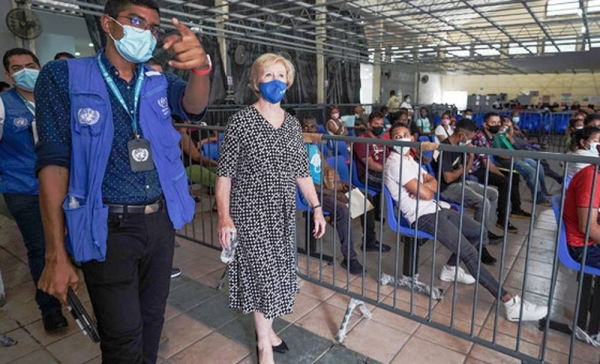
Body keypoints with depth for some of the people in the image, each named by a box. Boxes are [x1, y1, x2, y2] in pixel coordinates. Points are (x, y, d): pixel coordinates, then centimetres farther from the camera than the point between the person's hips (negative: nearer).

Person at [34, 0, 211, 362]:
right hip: (108, 228, -4)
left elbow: (193, 107, -15)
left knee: (151, 321, 19)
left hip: (160, 221, 4)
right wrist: (56, 254, -13)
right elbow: (54, 161, -10)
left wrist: (200, 66, -38)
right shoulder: (63, 76, -5)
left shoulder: (160, 81, 6)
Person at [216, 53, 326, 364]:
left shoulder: (292, 124, 6)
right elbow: (225, 173, -11)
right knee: (263, 273, 2)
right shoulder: (241, 121, -9)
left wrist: (316, 207, 7)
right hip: (252, 212, -5)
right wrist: (224, 216, -19)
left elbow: (302, 171, 10)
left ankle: (266, 327, 37)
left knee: (277, 272, 14)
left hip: (283, 213, 5)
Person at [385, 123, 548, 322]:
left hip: (434, 208, 10)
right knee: (469, 252, -16)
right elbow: (425, 194, -21)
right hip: (423, 216, -10)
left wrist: (424, 186, -10)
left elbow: (434, 184, 11)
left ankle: (450, 269, 26)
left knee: (480, 232, 12)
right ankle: (511, 303, -10)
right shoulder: (396, 163, -16)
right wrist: (425, 187, 1)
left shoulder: (408, 159, 15)